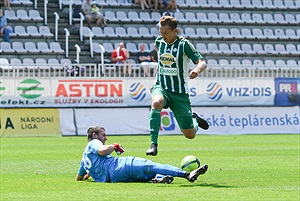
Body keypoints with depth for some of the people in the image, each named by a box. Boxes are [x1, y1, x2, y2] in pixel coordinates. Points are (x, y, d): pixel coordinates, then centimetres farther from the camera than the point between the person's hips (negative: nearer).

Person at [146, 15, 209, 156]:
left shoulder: (184, 44, -12)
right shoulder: (159, 41, 2)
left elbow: (202, 62, -19)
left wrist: (197, 70, -41)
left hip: (180, 92, -2)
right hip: (161, 87, 2)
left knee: (190, 135, 0)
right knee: (156, 102, -38)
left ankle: (194, 119, 39)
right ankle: (153, 144, -34)